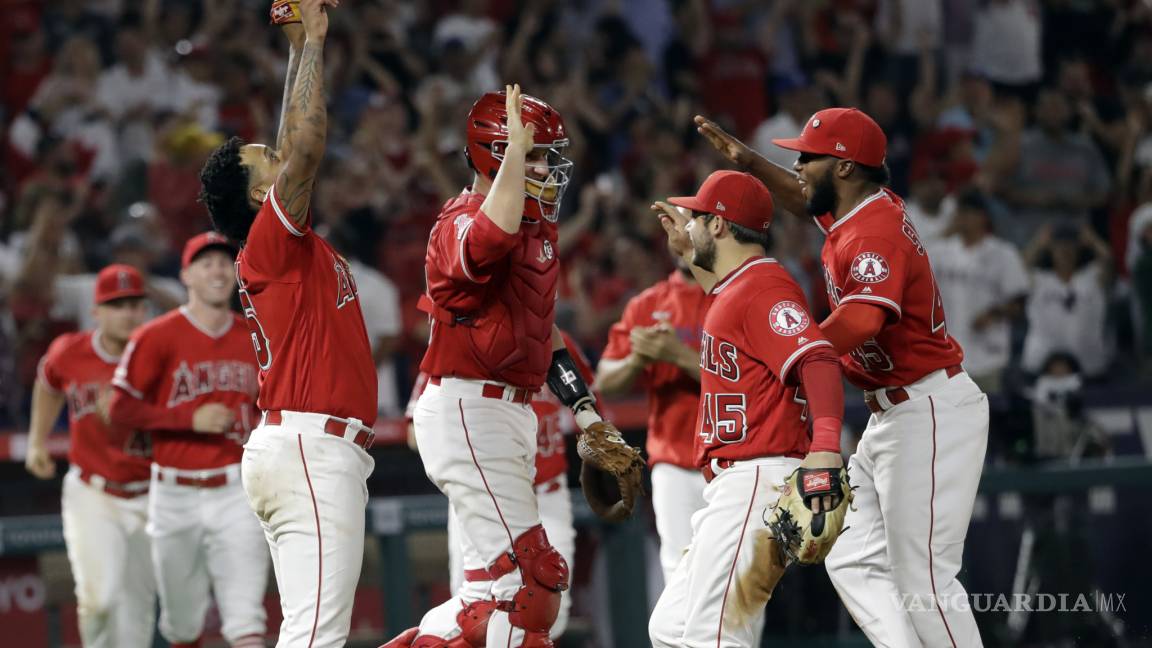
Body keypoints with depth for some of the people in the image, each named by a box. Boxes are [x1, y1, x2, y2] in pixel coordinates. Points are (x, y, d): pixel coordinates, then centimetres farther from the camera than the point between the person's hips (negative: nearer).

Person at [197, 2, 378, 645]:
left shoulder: (296, 246, 19)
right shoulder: (270, 240, -5)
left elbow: (298, 145, 29)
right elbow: (305, 145, -16)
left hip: (314, 452, 10)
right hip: (313, 446, -10)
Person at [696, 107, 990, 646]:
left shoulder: (876, 231, -20)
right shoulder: (853, 209, 10)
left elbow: (862, 319, -39)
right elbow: (805, 200, 35)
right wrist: (749, 163, 21)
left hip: (930, 414, -11)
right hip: (892, 416, 11)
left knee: (923, 580, -11)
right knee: (855, 563, 9)